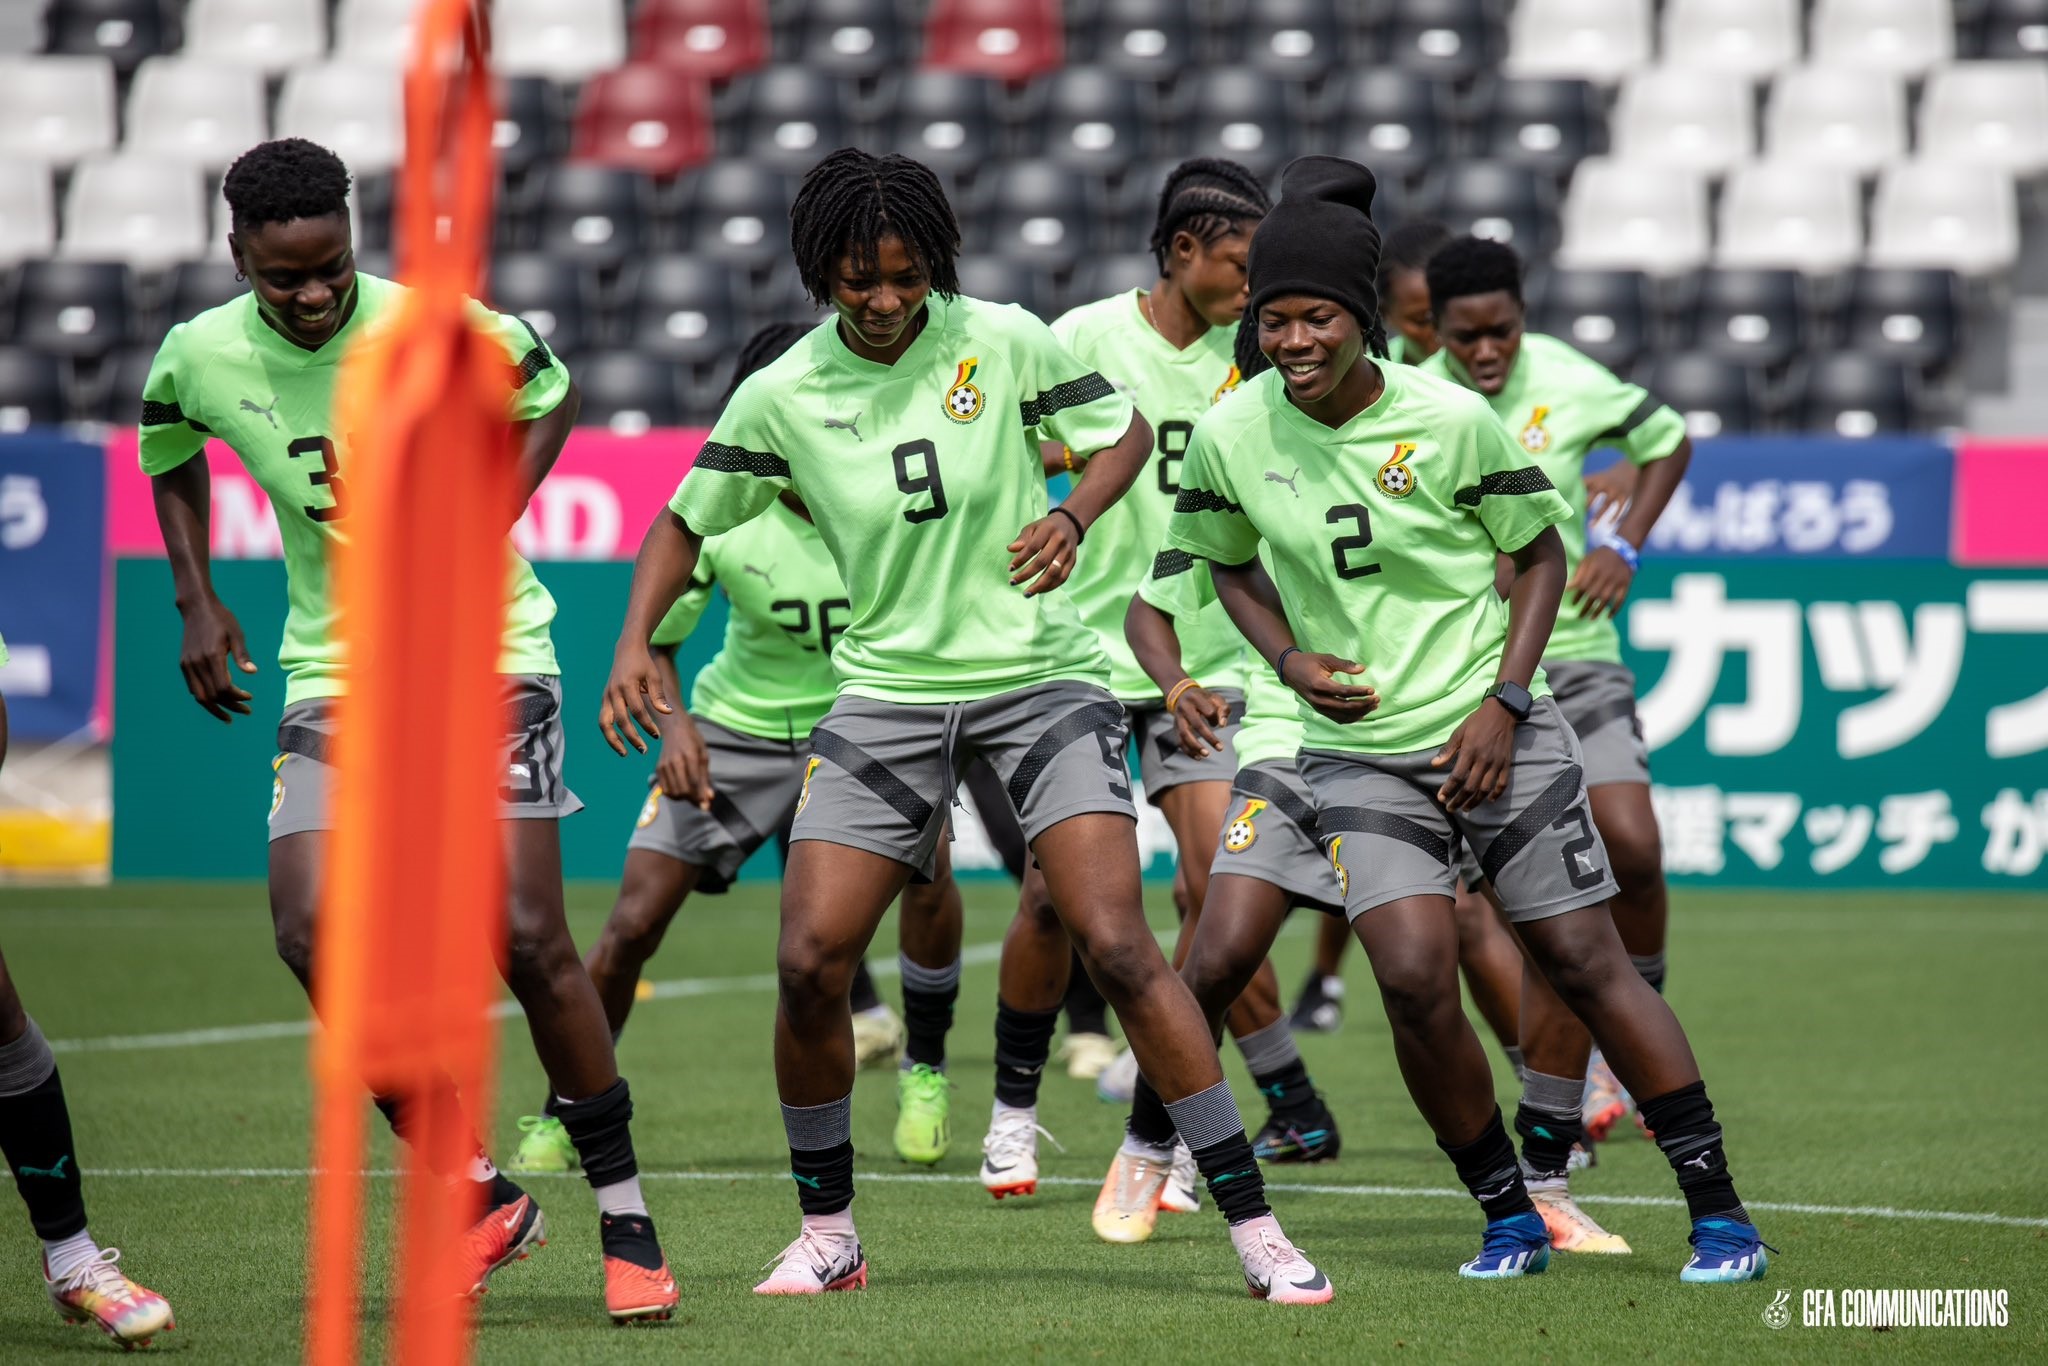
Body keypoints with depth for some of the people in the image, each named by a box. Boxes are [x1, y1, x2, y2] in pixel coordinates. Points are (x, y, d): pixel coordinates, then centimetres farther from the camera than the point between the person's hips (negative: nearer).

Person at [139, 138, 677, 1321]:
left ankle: (627, 1220, 3)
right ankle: (480, 1197, -2)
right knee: (314, 929, -15)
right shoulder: (201, 359, -4)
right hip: (335, 677, 3)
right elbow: (170, 450, 20)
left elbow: (552, 400, 5)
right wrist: (195, 600, 12)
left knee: (527, 937, -11)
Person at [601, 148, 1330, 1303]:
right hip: (890, 689, 2)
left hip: (1041, 675, -2)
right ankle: (827, 1232, 14)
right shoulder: (783, 395, -2)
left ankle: (1256, 1226, -10)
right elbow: (687, 523, 10)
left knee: (1119, 948, -15)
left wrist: (1069, 520, -13)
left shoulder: (1004, 342, -7)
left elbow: (1125, 432, 6)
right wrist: (636, 642, -5)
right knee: (810, 964, -8)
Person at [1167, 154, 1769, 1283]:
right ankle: (1507, 1216, 3)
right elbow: (1227, 564, 13)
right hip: (1357, 753, 1)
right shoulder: (1230, 437, -6)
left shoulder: (1451, 419, -12)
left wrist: (1505, 701, -9)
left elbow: (1540, 553, 1)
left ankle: (1718, 1209, 9)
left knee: (1584, 965, -1)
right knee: (1413, 978, -16)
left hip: (1495, 735, -1)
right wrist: (1291, 661, -4)